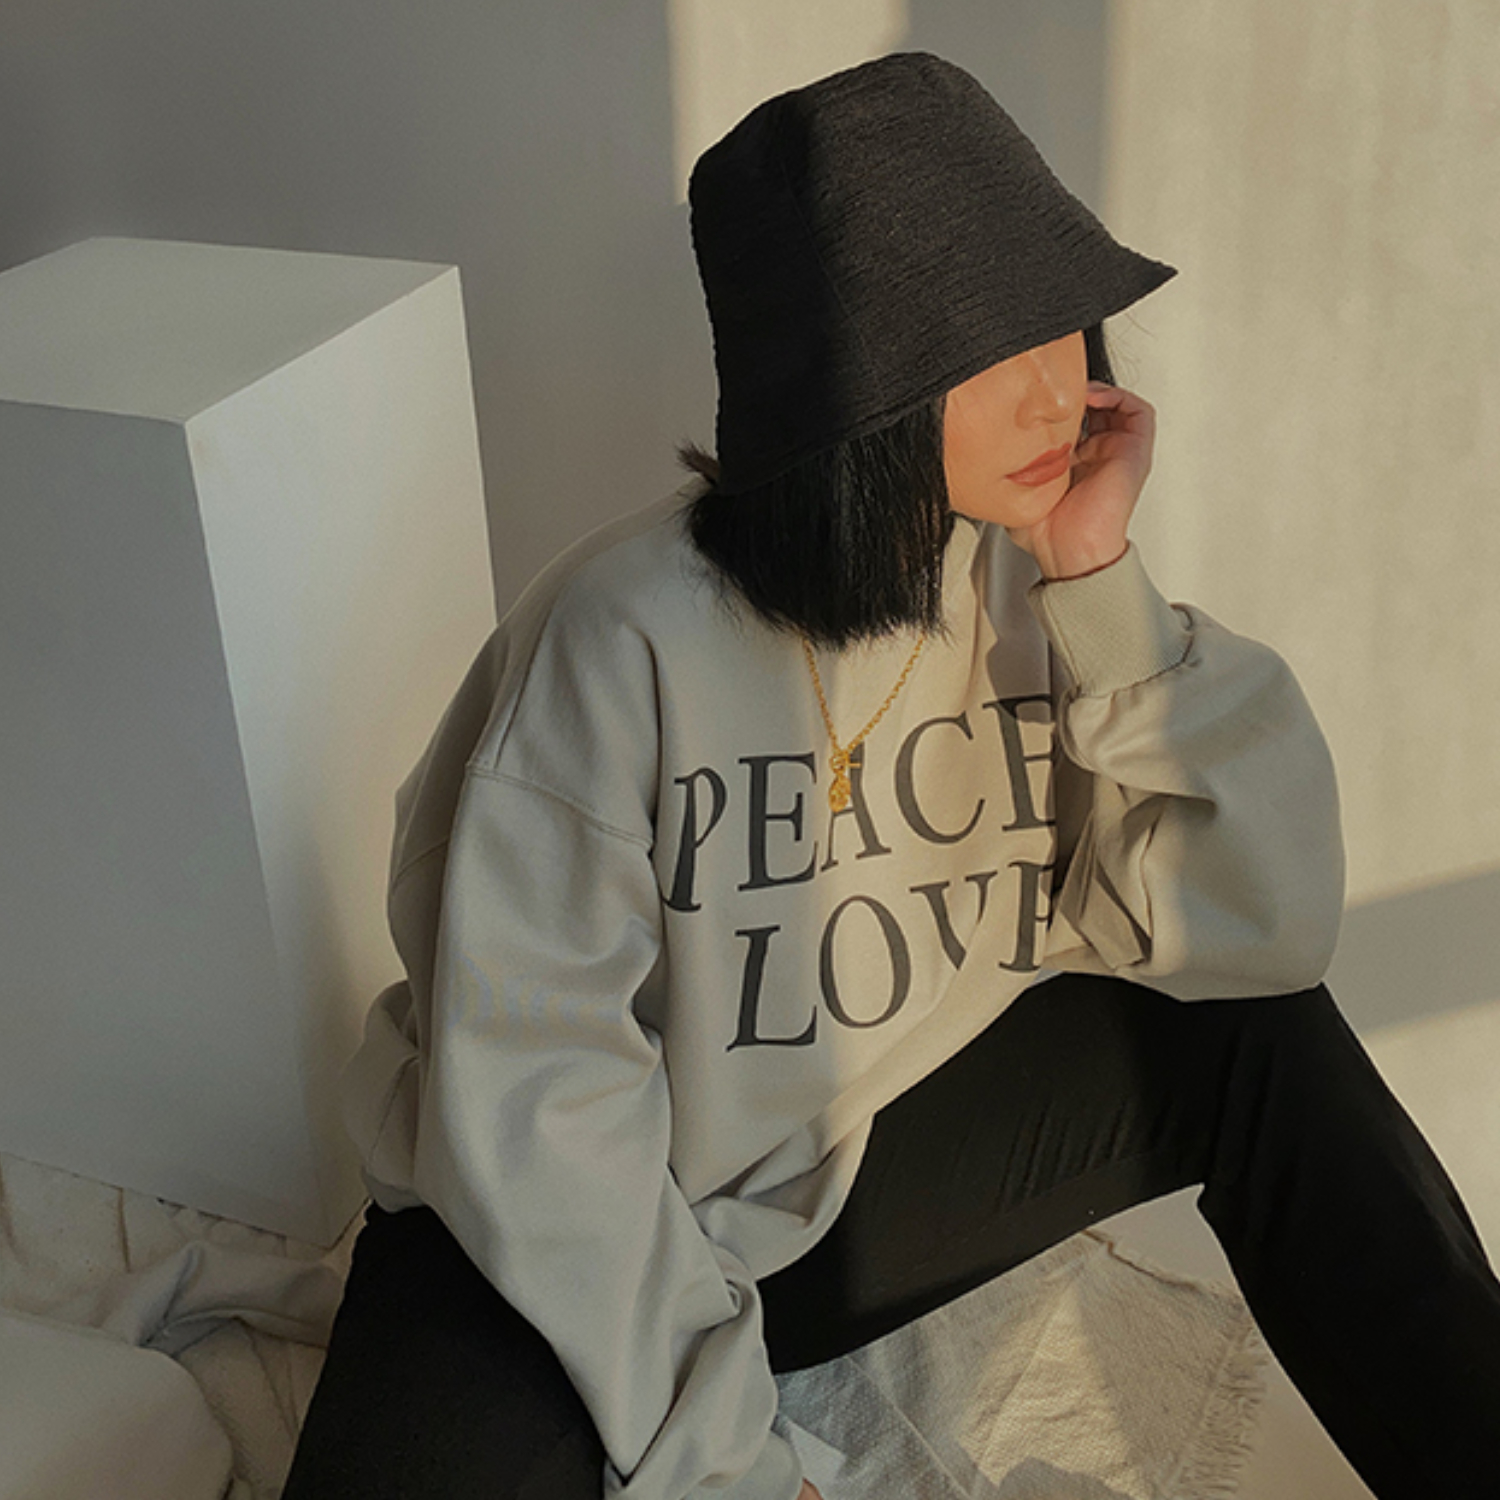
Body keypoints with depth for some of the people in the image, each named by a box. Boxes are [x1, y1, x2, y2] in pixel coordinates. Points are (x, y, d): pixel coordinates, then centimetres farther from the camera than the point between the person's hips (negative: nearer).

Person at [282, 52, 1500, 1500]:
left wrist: (1102, 587, -22)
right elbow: (529, 1092, -22)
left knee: (1258, 1037, -12)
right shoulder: (627, 634, -25)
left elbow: (1262, 932, -13)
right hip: (594, 1236, -4)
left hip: (869, 1173, 4)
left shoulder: (1033, 576, -8)